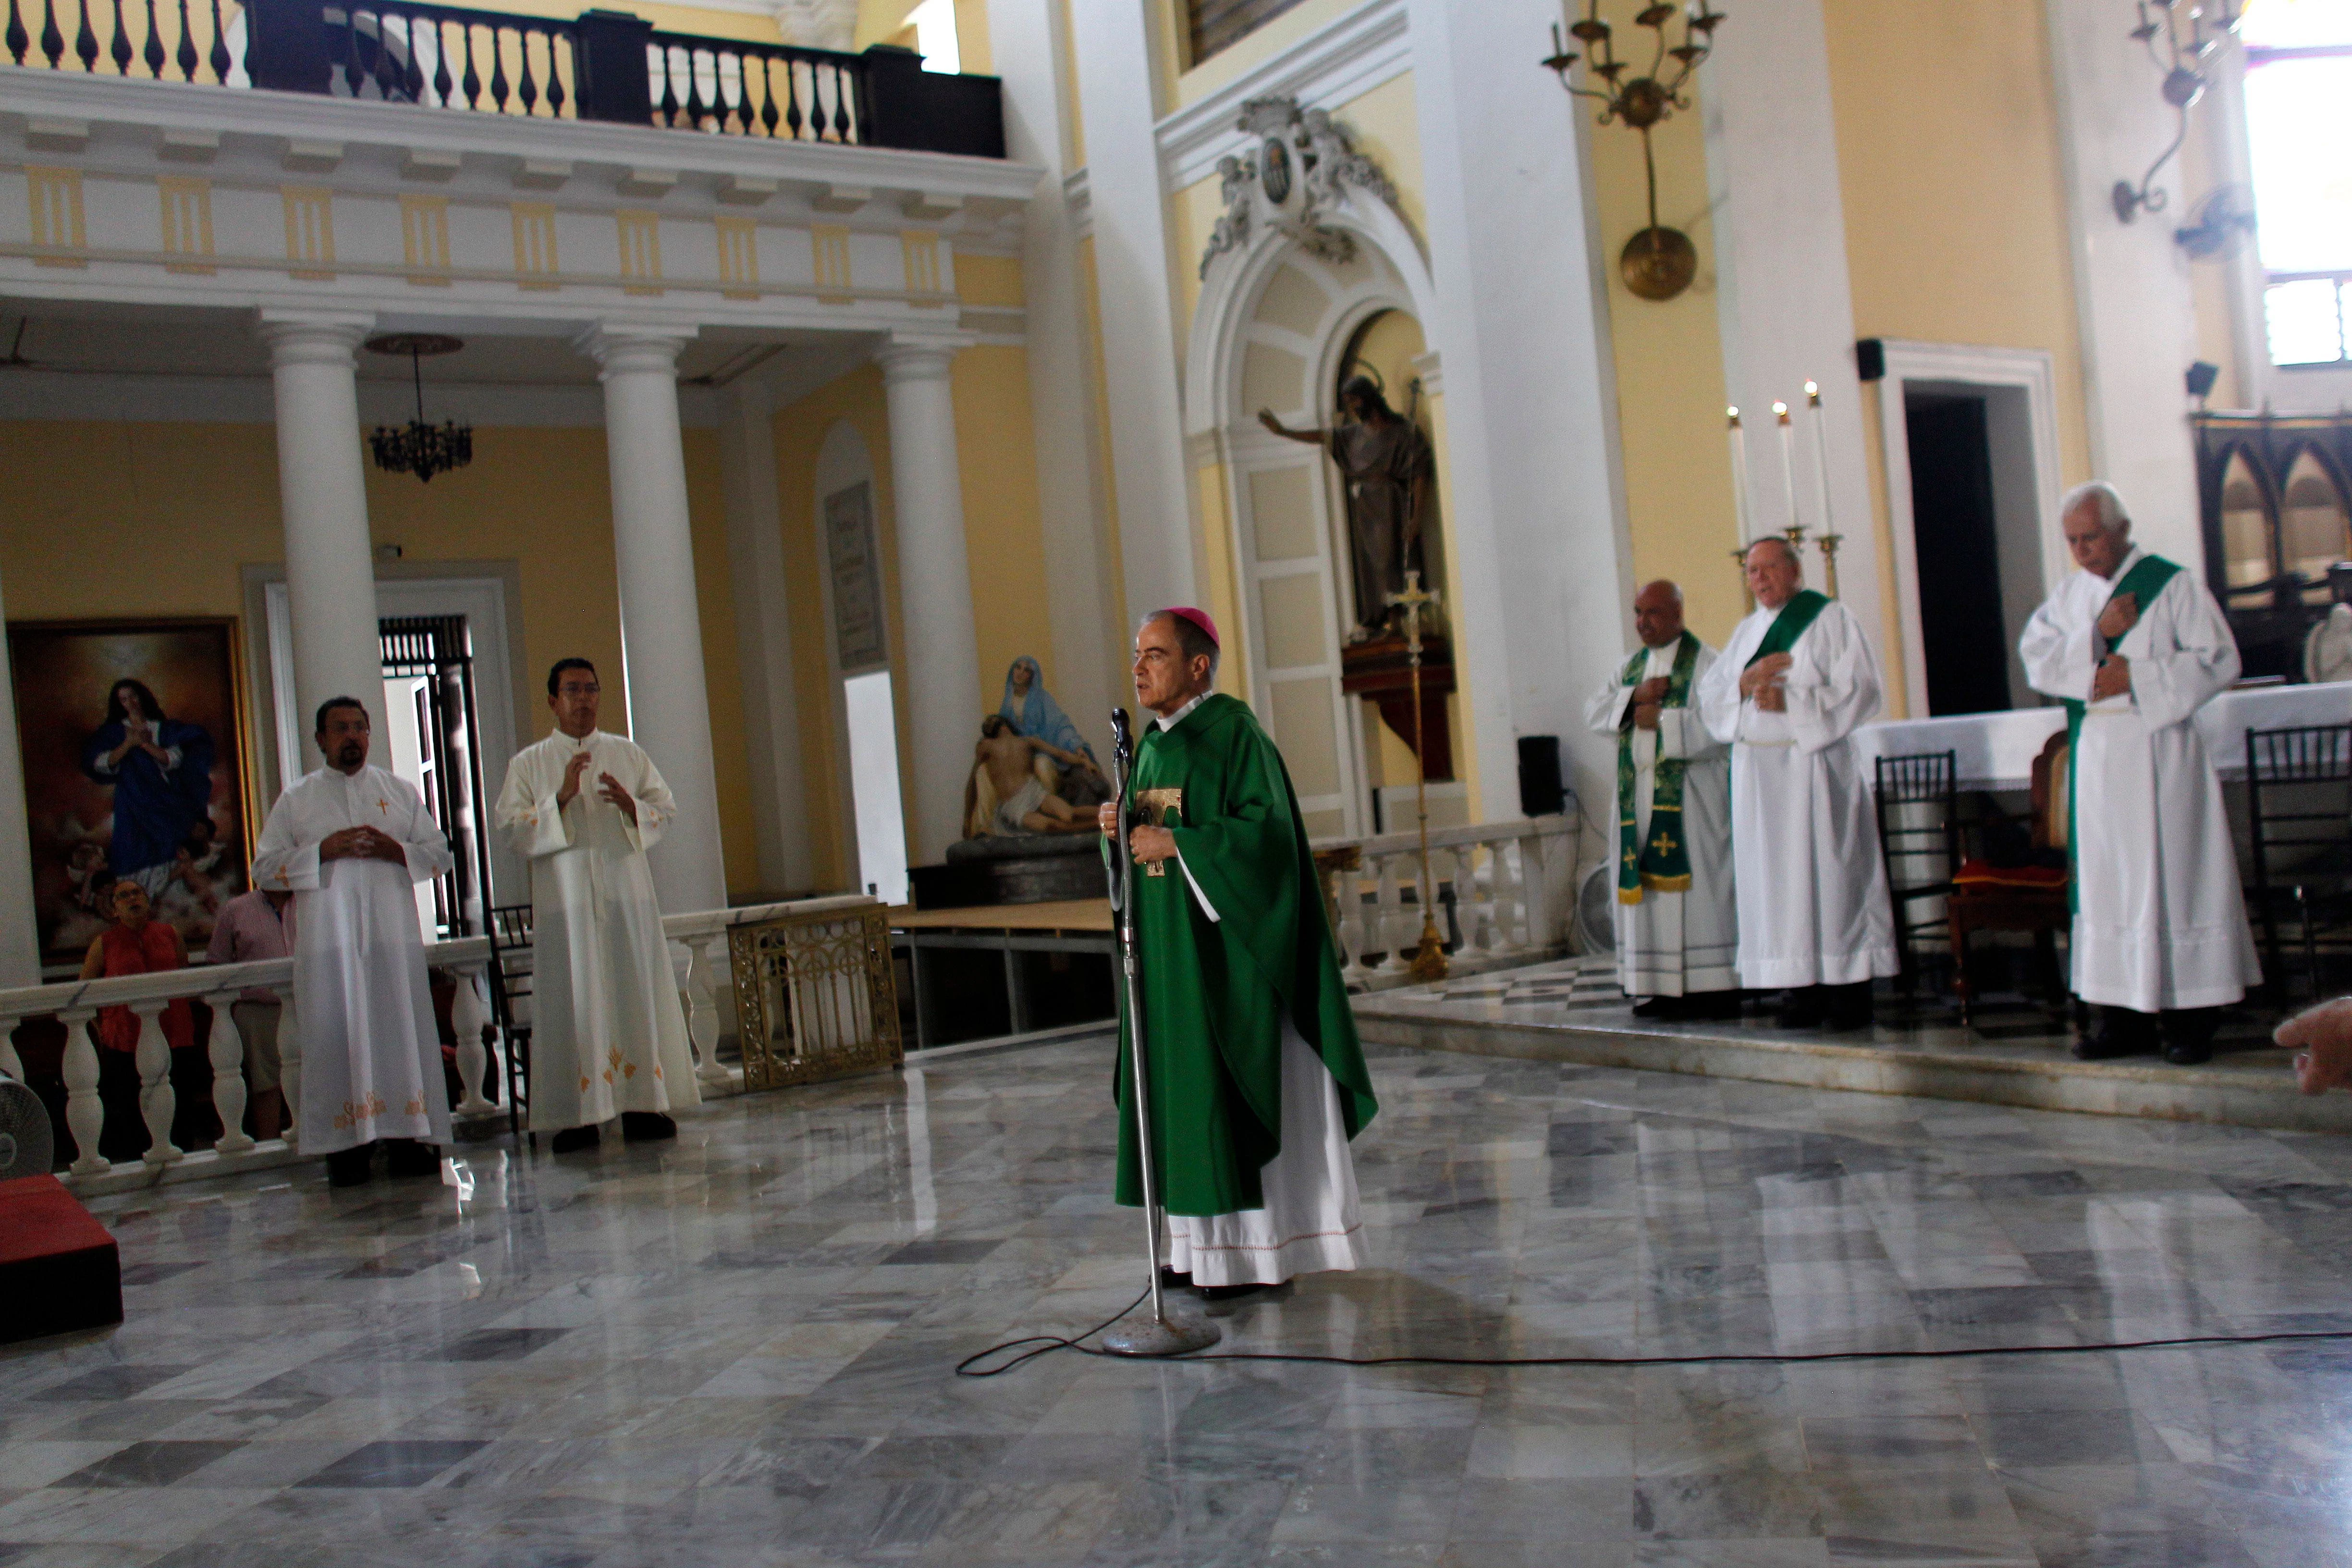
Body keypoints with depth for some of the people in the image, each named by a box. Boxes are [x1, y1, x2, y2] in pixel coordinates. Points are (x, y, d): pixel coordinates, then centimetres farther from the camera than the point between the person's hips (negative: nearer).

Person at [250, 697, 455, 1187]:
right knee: (337, 1034, -5)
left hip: (393, 936, 1)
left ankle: (408, 1138, 0)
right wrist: (323, 851, -8)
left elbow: (442, 855, 12)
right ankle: (347, 1144, -3)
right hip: (328, 940, -1)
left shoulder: (401, 792, 15)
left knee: (402, 1029, -3)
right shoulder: (295, 800, 12)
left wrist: (396, 850, -7)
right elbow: (265, 868, 6)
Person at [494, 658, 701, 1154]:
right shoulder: (528, 764, 8)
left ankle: (643, 1103, 3)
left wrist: (631, 806, -11)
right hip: (566, 899, -2)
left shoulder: (629, 754, 14)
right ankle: (580, 1115, -4)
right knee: (575, 1001, -5)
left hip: (627, 894, 2)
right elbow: (511, 827, -2)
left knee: (639, 993, -1)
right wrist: (561, 799, -15)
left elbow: (665, 810, 10)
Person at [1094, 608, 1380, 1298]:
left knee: (1237, 1083, -4)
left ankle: (1261, 1247, 5)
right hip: (1168, 950, 8)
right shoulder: (1151, 743, 13)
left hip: (1221, 946, -8)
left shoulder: (1234, 732, -11)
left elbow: (1268, 828, -20)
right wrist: (1121, 826, -2)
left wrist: (1176, 842, -21)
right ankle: (1209, 1244, 17)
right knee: (1183, 1084, 9)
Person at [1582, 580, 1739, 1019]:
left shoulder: (1704, 661, -3)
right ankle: (1665, 988, 5)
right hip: (1640, 794, 7)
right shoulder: (1632, 666, 18)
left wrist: (1661, 719, -13)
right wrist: (1634, 697, -8)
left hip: (1689, 794, -6)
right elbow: (1593, 711, 8)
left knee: (1695, 884, -8)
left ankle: (1714, 987, -6)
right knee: (1648, 886, 3)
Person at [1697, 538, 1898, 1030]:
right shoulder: (1747, 631, 18)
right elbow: (1708, 696, 11)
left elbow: (1858, 690, -8)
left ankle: (1849, 989, -2)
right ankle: (1804, 988, 6)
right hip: (1757, 772, 6)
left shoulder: (1831, 620, 1)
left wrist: (1790, 701, -17)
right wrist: (1745, 681, -9)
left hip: (1813, 764, -5)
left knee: (1828, 873, -6)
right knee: (1776, 877, 2)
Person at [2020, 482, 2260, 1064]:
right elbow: (2037, 661, 1)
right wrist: (2096, 635, -12)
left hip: (2158, 756, -5)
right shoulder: (2070, 594, 12)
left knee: (2174, 878, -3)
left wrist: (2137, 677, -14)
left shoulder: (2173, 585, -2)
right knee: (2109, 880, 4)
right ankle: (2126, 1017, 10)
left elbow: (2218, 660, -8)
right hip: (2095, 759, 5)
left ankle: (2189, 1017, 2)